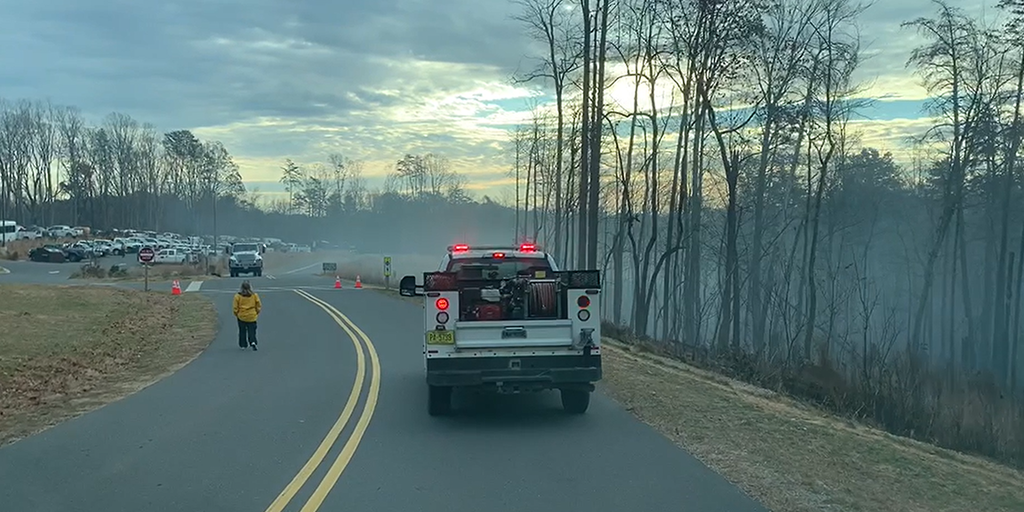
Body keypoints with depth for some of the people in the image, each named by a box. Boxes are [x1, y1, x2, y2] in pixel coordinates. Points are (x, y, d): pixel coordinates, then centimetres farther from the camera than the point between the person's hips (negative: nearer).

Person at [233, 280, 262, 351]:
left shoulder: (238, 296, -8)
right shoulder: (254, 295, -5)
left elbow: (235, 307, -5)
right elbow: (259, 306, 2)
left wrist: (236, 314, 12)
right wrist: (256, 313, 16)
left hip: (241, 316, 0)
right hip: (252, 317, 0)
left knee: (242, 331, 13)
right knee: (252, 330, 5)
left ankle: (243, 345, 17)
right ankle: (253, 342, -17)